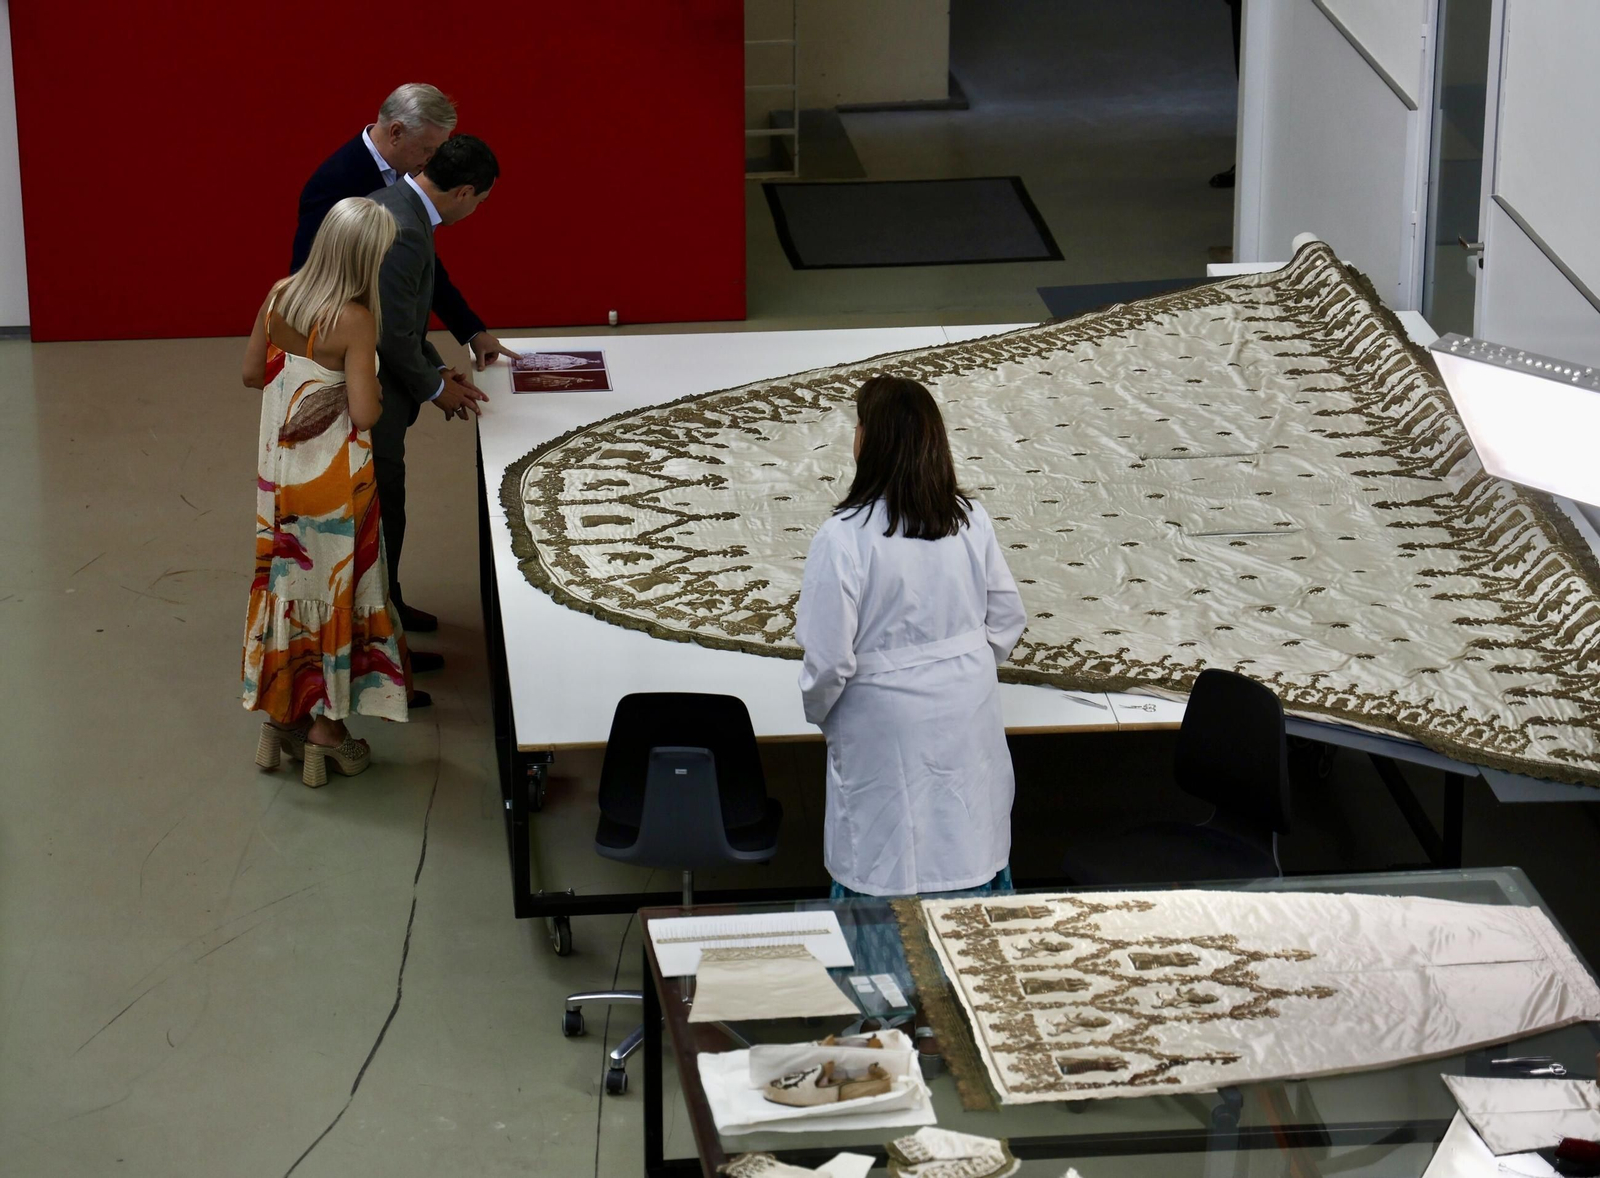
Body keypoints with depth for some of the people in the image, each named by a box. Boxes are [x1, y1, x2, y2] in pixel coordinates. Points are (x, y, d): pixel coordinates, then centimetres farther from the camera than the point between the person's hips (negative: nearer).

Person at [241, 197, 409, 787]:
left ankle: (281, 716, 27)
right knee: (336, 590, 8)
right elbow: (365, 414, -23)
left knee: (288, 583, 18)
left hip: (278, 467, 6)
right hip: (333, 473, -6)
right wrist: (375, 391, -3)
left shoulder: (280, 294, -3)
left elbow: (252, 372, 7)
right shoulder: (355, 319, -22)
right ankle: (325, 730, 17)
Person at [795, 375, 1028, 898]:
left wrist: (819, 711, 5)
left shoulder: (843, 537, -18)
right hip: (969, 721, 5)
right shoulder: (972, 521, -3)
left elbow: (829, 659, -15)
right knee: (974, 862, 14)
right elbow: (1007, 623, 6)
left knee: (884, 884, 5)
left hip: (888, 732, -5)